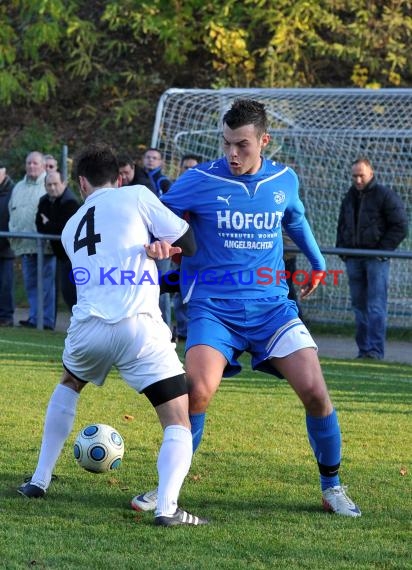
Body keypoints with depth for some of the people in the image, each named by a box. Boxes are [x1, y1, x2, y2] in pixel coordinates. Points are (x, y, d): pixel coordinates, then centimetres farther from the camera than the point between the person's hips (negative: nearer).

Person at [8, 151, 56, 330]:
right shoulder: (18, 188, 18)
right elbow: (12, 212, 23)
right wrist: (13, 231, 7)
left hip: (45, 245, -6)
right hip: (24, 244, 6)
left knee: (47, 283, -5)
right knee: (30, 283, 8)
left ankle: (47, 320, -4)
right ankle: (34, 318, 13)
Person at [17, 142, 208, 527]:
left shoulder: (71, 228, 24)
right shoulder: (136, 196, 8)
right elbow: (187, 244, 7)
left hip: (87, 329, 4)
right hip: (138, 326, -4)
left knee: (68, 385, 37)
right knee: (178, 424, 2)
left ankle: (39, 480, 36)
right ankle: (167, 506, -20)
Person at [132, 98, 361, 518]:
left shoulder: (284, 180, 4)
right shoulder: (199, 181, -7)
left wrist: (316, 262, 39)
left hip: (272, 305, 3)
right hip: (214, 306, -3)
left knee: (314, 391, -10)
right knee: (198, 389, -25)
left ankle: (332, 487, 11)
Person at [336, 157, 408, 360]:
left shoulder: (385, 195, -3)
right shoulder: (350, 197, 16)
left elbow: (400, 227, -5)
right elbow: (341, 226, 27)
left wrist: (383, 250, -11)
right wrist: (342, 250, 12)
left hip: (376, 258, -6)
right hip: (353, 258, 6)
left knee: (376, 305, -11)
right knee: (359, 305, 6)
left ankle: (375, 349, -15)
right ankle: (363, 349, 11)